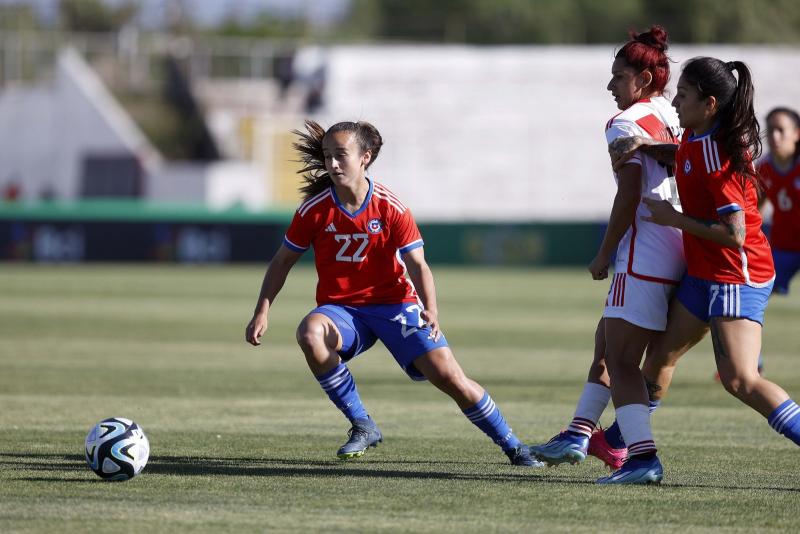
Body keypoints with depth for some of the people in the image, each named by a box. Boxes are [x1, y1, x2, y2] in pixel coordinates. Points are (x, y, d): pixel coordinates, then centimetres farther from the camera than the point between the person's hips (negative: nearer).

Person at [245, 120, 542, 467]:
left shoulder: (391, 208, -10)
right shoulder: (315, 209, -7)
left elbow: (417, 265, -8)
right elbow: (283, 261, 4)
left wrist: (430, 309, -25)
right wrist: (262, 312, -5)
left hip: (395, 304, -1)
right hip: (341, 309, 1)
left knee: (450, 377, -13)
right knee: (309, 333, -34)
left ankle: (512, 447, 7)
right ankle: (362, 427, -19)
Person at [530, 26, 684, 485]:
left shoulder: (626, 124, -10)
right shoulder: (674, 119, 13)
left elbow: (629, 197, -17)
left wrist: (604, 256, -7)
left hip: (643, 256, -9)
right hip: (676, 254, 9)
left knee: (620, 361, -8)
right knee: (608, 345, 19)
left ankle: (643, 456, -16)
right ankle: (579, 436, 26)